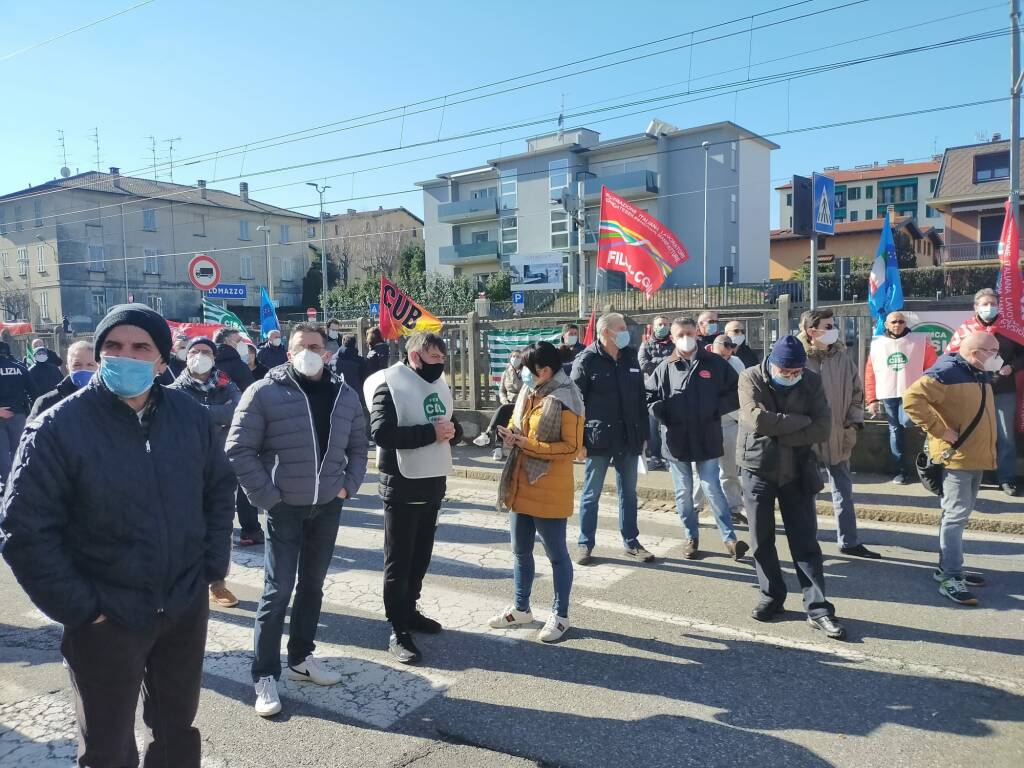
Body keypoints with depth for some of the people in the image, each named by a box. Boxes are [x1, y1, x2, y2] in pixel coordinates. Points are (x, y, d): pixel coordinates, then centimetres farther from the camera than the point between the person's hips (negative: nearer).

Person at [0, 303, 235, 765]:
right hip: (106, 621, -3)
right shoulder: (59, 427, -15)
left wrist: (214, 566, 2)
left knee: (178, 727, 23)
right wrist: (80, 608, -14)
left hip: (187, 609, 4)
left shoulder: (190, 416, -2)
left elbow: (219, 489, 9)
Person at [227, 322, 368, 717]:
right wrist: (266, 496, -13)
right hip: (285, 508, -5)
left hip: (328, 507, 5)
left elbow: (357, 447, 14)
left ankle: (301, 658, 32)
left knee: (312, 586, 16)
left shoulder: (345, 396, 4)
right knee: (278, 591, -1)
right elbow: (239, 449, -10)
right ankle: (265, 676, 13)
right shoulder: (264, 393, -10)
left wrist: (348, 485, 2)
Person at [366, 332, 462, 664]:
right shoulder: (390, 385, -15)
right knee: (399, 560, 2)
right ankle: (398, 631, 11)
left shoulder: (440, 384, 9)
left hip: (433, 481, 8)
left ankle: (410, 611, 36)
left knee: (421, 555, 19)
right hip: (402, 484, -8)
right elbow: (382, 433, -26)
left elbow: (453, 425, 16)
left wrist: (452, 430, -8)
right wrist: (430, 432, -26)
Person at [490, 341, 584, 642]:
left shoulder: (565, 400, -15)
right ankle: (521, 608, 33)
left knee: (556, 554, 6)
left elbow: (572, 447, -16)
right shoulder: (528, 393, 9)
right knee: (520, 551, 18)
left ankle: (560, 615, 20)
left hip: (549, 489, -8)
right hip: (520, 484, 8)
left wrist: (531, 446, -21)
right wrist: (511, 435, -2)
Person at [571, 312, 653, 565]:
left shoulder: (630, 357, 8)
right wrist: (578, 440, -13)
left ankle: (631, 542, 25)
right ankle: (585, 544, 17)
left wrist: (644, 434, 9)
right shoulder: (586, 360, -8)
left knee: (628, 493, 13)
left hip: (629, 438, 5)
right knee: (591, 494, 6)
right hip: (598, 439, -5)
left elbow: (641, 397, 12)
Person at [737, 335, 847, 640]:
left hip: (797, 472, 1)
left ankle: (818, 608, 9)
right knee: (762, 540, 8)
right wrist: (801, 421, -16)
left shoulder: (812, 381, -4)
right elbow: (756, 419, -24)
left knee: (805, 542, 3)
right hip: (758, 469, 0)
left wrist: (778, 434, -18)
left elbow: (822, 428, -12)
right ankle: (772, 596, 25)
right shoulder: (751, 378, -9)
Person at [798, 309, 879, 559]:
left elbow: (856, 392, 9)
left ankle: (849, 542, 27)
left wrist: (853, 425, 2)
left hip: (838, 438, 4)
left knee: (844, 491, 14)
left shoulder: (842, 358, 1)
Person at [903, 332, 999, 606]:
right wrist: (939, 430, -24)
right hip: (954, 458, -9)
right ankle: (950, 579, -4)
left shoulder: (982, 375, 13)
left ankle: (948, 567, 26)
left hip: (976, 458, 9)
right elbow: (912, 398, -29)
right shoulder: (947, 373, -18)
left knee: (960, 516, 15)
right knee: (956, 516, -8)